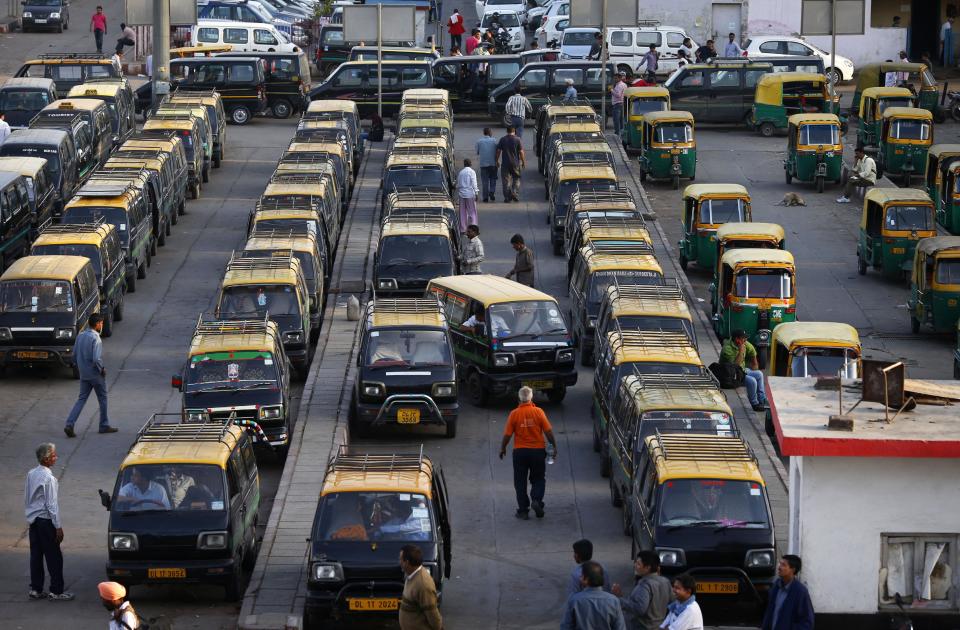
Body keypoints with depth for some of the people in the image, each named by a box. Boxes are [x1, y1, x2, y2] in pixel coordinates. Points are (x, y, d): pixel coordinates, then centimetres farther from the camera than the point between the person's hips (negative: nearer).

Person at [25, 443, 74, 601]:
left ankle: (35, 589, 17)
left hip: (33, 521, 8)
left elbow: (26, 498, 13)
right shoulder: (49, 478, -19)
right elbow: (52, 504, -18)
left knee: (36, 555, 13)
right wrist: (58, 526, -13)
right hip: (45, 521, -8)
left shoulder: (31, 474, 4)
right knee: (54, 557, 1)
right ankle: (56, 591, 4)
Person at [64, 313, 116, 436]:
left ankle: (69, 425, -5)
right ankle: (104, 425, 21)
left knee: (82, 399, 9)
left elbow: (74, 355, 8)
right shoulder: (96, 339, -21)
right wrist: (102, 369, -11)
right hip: (96, 375, -6)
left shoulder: (80, 336, 3)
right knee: (102, 399, 12)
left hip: (83, 374, 6)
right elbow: (96, 359, -28)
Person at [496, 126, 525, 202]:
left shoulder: (502, 140, -1)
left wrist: (497, 160, 13)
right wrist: (523, 162, 4)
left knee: (506, 181, 5)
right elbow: (521, 152, -5)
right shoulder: (517, 140, -5)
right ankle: (515, 194, 2)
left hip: (505, 164, 0)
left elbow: (498, 151, 1)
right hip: (516, 163, 0)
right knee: (516, 180, 14)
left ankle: (507, 197, 2)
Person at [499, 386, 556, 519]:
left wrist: (502, 448, 10)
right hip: (537, 450, 0)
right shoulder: (538, 412, -7)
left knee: (520, 482, 9)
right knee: (538, 479, 15)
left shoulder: (514, 414, -7)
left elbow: (507, 434, -5)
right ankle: (536, 500, -9)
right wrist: (554, 446, 6)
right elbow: (548, 431, -6)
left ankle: (523, 510, 7)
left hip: (520, 451, 0)